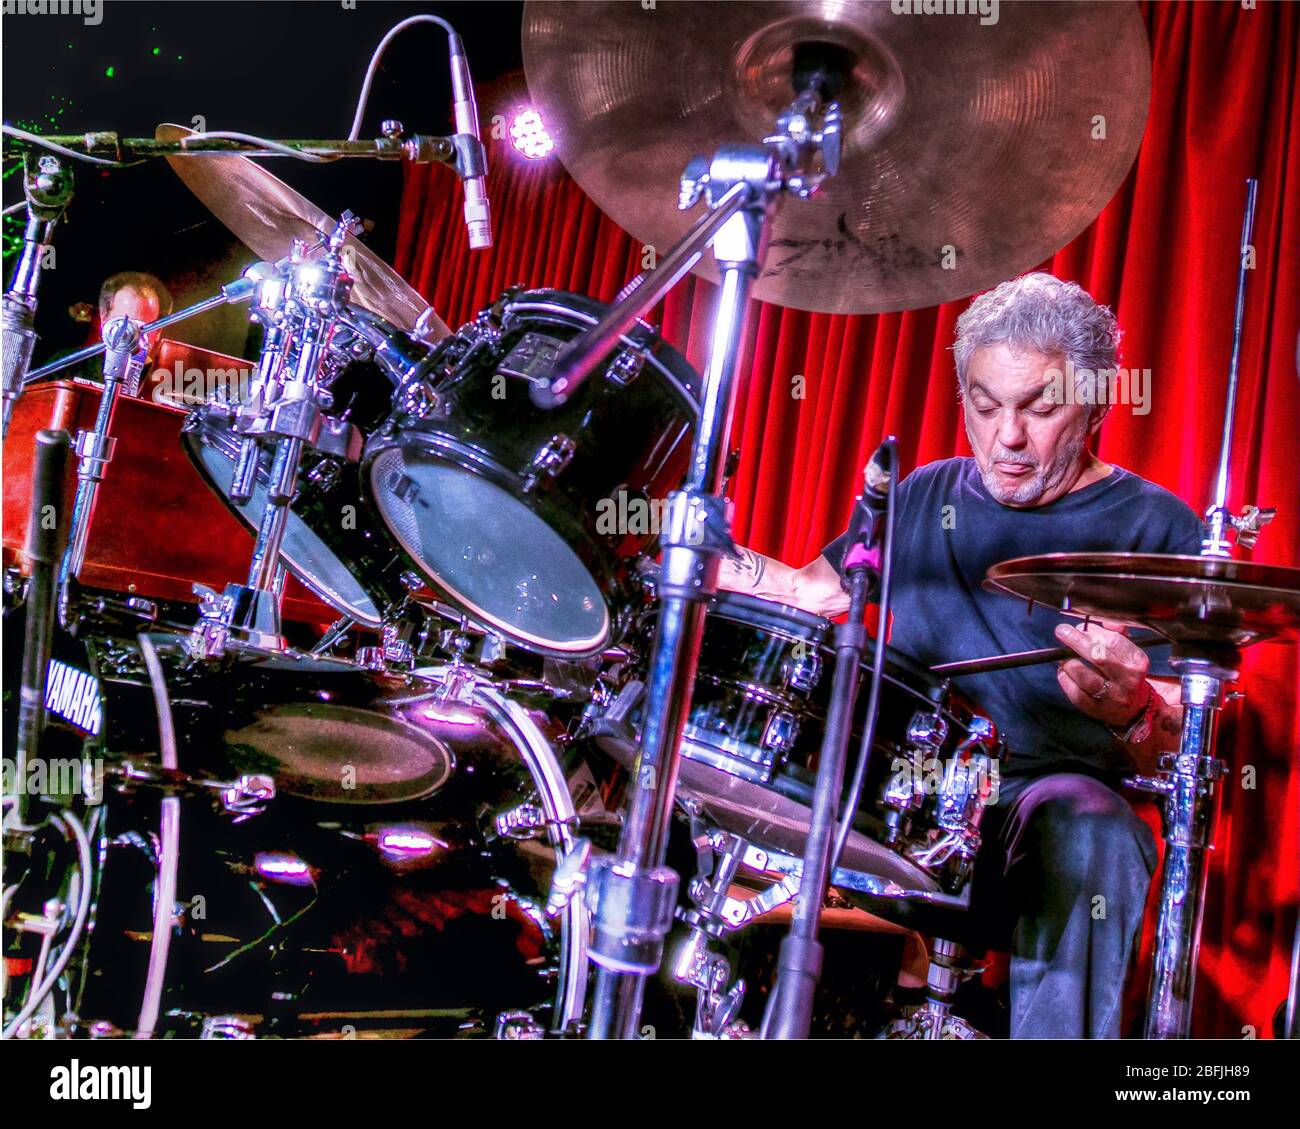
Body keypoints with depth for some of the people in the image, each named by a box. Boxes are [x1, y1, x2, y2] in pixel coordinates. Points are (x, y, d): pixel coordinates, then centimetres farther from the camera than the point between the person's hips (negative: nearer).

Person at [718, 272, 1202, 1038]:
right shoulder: (926, 496, 15)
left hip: (1053, 793, -3)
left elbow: (1182, 743, -6)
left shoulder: (1155, 528, 0)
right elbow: (814, 591, 23)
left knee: (1087, 832, -38)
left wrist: (1134, 710, -30)